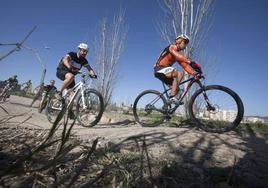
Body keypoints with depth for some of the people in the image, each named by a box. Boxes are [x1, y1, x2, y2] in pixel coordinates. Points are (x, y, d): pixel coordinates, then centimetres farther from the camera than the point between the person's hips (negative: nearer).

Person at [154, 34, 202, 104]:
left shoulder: (179, 53, 17)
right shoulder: (172, 47, -7)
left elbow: (185, 66, 6)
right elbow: (178, 56, -30)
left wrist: (194, 73, -8)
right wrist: (191, 62, -42)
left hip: (164, 71, 9)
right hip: (160, 69, -9)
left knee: (176, 89, 8)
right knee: (179, 73, -28)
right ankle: (172, 96, -29)